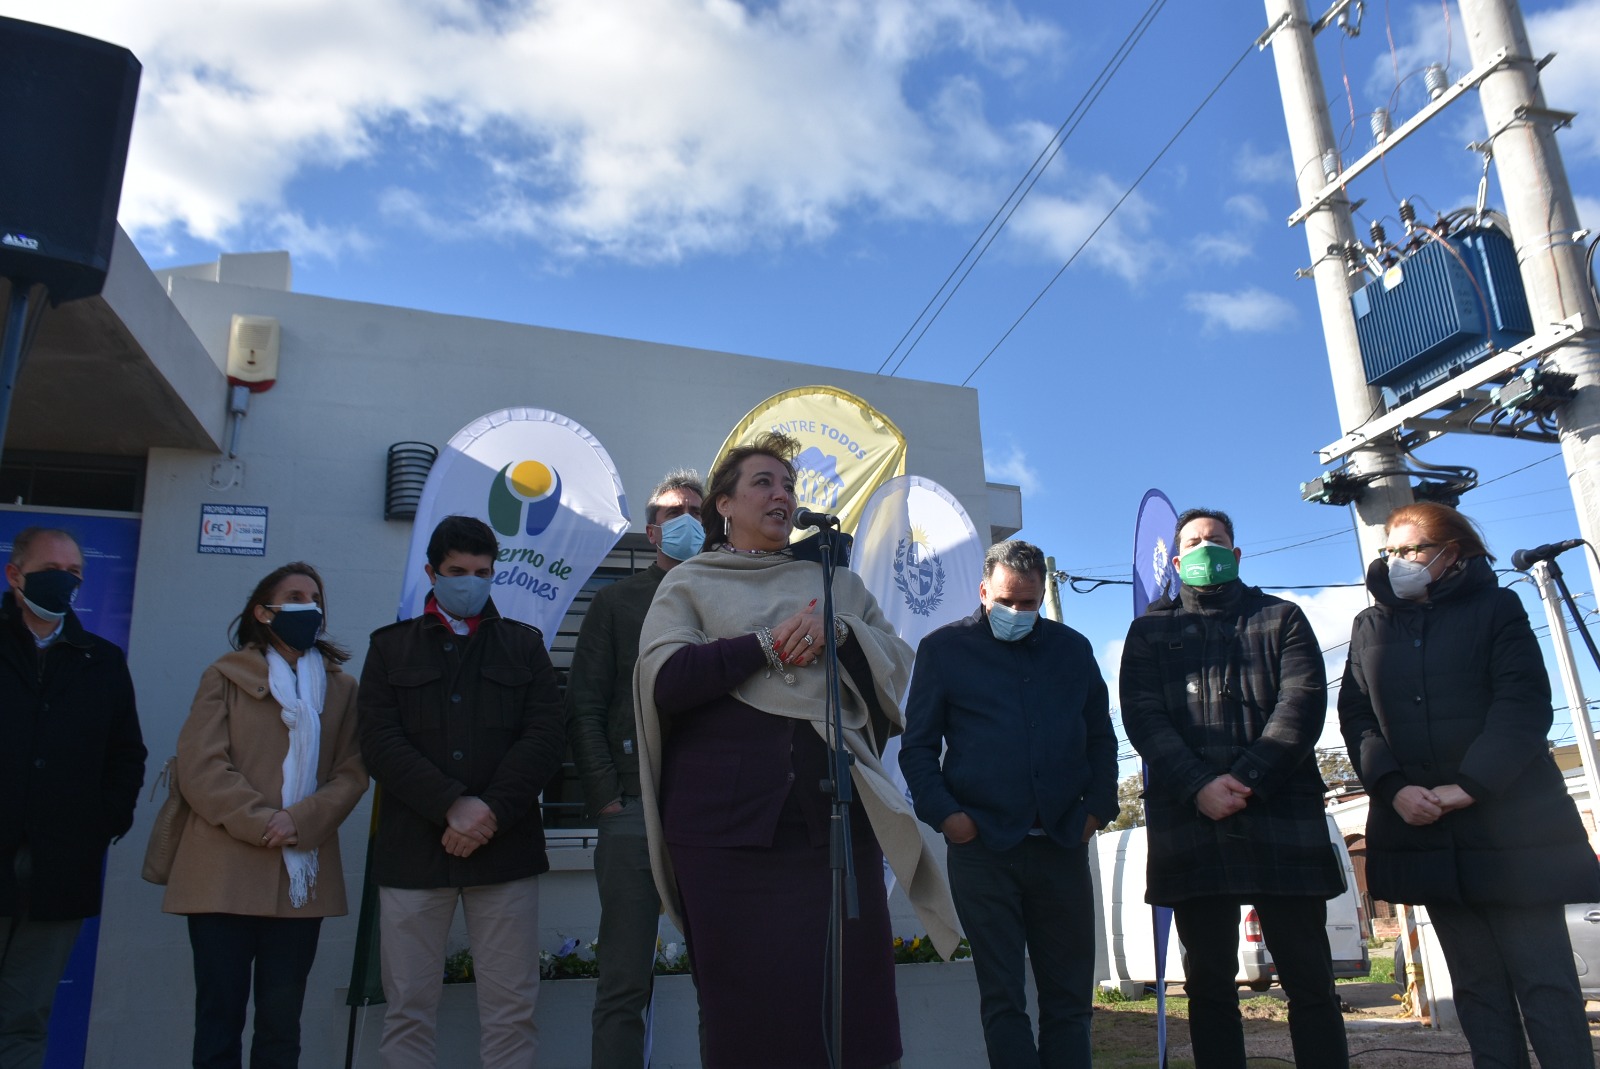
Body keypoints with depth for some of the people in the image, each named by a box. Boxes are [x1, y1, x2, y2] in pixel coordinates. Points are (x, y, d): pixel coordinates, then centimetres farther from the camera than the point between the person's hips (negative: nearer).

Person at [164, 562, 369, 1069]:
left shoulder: (342, 689, 12)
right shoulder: (225, 677, 6)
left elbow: (351, 774, 3)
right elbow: (199, 765, -6)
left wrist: (300, 821, -15)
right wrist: (261, 823, -16)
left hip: (302, 879, 2)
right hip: (226, 875, -2)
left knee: (281, 1022, 7)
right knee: (219, 1019, 2)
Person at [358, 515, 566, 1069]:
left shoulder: (524, 644, 14)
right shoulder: (391, 645, 13)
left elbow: (546, 737, 2)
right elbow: (380, 740, 0)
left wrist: (491, 809, -12)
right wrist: (452, 807, -13)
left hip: (505, 846, 0)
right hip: (413, 847, 0)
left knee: (512, 1011, 1)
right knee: (408, 1008, 4)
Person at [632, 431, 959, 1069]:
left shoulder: (832, 580, 19)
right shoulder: (690, 583, 11)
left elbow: (898, 665, 11)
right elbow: (663, 680, -6)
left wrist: (838, 631, -8)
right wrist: (767, 645, -7)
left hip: (833, 802, 2)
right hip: (727, 812, -2)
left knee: (850, 985, 0)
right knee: (747, 997, 2)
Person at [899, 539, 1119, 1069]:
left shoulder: (1072, 648, 13)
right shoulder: (943, 648, 4)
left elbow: (1101, 737, 17)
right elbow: (918, 745, 3)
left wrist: (1098, 807, 4)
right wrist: (943, 812, -10)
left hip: (1063, 845, 3)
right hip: (983, 846, -3)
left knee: (1070, 999, 8)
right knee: (1003, 999, 1)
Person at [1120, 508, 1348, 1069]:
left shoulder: (1281, 618, 14)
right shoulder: (1150, 631, 14)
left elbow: (1303, 702, -1)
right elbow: (1142, 717, 2)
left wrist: (1247, 780, -13)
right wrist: (1198, 787, -13)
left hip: (1281, 814, 0)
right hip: (1191, 820, 1)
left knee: (1309, 979, 1)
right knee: (1209, 985, 5)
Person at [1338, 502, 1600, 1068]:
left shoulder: (1496, 607, 3)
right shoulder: (1369, 626, 13)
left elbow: (1524, 702, -8)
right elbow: (1356, 717, 5)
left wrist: (1471, 785, -17)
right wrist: (1393, 788, -11)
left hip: (1512, 823, -3)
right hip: (1423, 829, 3)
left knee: (1543, 978, -2)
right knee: (1476, 984, 7)